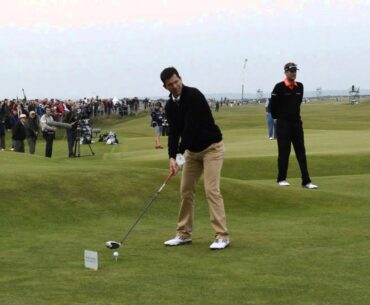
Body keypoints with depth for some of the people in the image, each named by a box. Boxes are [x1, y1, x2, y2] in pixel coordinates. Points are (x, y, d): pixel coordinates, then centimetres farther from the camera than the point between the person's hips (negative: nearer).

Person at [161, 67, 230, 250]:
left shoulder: (194, 96, -23)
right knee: (186, 190, 7)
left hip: (211, 147, -8)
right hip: (192, 150, 8)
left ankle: (222, 236, -14)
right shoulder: (170, 106, 1)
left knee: (211, 190, -15)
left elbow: (191, 127, -27)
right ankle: (184, 234, 16)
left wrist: (180, 153, -26)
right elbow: (173, 132, -4)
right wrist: (172, 157, -19)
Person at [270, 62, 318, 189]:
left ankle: (306, 181, 1)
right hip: (283, 123, -5)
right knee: (284, 151, 1)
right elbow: (273, 104, -3)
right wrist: (277, 117, 6)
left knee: (301, 151, 2)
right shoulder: (279, 87, -9)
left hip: (297, 122, 5)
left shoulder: (300, 86, 6)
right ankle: (281, 179, 11)